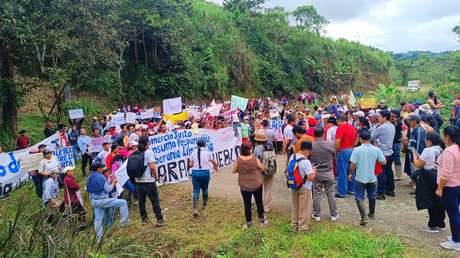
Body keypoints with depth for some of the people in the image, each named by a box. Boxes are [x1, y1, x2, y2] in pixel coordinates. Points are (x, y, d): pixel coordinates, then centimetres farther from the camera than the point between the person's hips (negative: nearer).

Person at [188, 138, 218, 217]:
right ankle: (204, 205, 34)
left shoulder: (194, 152, 4)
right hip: (205, 172, 0)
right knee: (205, 189, 20)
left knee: (196, 191, 3)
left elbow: (190, 164, 1)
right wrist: (215, 167, 26)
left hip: (195, 172, 1)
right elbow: (214, 163, 4)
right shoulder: (207, 152, 0)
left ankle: (195, 208, -13)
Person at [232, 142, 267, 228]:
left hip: (244, 187, 0)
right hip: (257, 185, 0)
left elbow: (234, 171, -5)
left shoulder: (238, 160, -16)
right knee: (259, 202, 19)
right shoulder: (255, 159, -17)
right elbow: (262, 169, -6)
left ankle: (248, 222, 23)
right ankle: (262, 220, 33)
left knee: (247, 204, 13)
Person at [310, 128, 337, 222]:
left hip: (316, 173, 0)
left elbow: (308, 159, -2)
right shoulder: (330, 144, -11)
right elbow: (334, 157, 4)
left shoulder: (311, 146, -13)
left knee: (316, 194, 10)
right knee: (331, 194, 12)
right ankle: (334, 214, 22)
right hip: (328, 173, 1)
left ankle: (317, 215, 19)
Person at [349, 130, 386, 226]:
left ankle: (364, 217, -8)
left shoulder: (357, 149, -15)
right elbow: (384, 162, -2)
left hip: (360, 178, -3)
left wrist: (350, 174, 2)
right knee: (372, 196, 23)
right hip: (372, 178, 3)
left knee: (359, 197, 6)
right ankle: (372, 213, 42)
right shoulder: (376, 149, -8)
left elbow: (353, 165, -14)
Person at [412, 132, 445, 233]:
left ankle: (433, 226, 10)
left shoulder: (427, 150, -18)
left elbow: (418, 164, -13)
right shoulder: (440, 150, 6)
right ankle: (440, 224, 27)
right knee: (439, 202, 16)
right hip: (439, 177, 8)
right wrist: (418, 155, 14)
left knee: (431, 203, 2)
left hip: (429, 179, -8)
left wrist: (414, 154, 0)